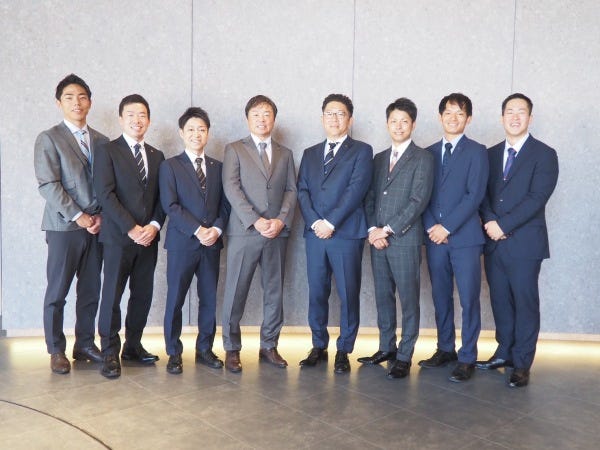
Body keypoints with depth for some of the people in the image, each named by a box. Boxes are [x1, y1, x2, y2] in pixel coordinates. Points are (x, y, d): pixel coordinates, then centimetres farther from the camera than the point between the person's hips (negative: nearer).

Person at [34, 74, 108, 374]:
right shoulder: (49, 139, -1)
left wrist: (100, 215, -3)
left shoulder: (101, 141, 13)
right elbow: (48, 185, -10)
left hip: (96, 226, 4)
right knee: (57, 292, 3)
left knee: (91, 291, 9)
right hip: (64, 226, -4)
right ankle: (56, 351, 15)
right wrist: (78, 217, -14)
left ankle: (85, 344, 22)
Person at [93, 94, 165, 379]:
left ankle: (133, 346, 21)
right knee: (112, 295, -2)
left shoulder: (156, 156, 15)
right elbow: (105, 194, -9)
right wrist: (131, 228, -15)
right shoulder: (107, 151, 0)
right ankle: (110, 353, 7)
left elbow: (162, 197, 12)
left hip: (149, 237, 5)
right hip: (118, 236, -5)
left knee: (143, 295, 8)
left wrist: (154, 225, -6)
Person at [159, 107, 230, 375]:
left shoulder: (217, 167, 14)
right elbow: (170, 206, -8)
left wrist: (217, 229, -8)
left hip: (212, 243, 4)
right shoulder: (170, 166, 2)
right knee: (175, 299, 2)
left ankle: (205, 349, 22)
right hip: (182, 243, -3)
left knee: (209, 299, 8)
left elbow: (224, 204, 10)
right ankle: (174, 353, 14)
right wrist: (197, 230, -15)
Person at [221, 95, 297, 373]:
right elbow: (231, 188, -5)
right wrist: (256, 221, -14)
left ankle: (269, 346, 20)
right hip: (243, 232, -3)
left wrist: (281, 220, -8)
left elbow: (291, 190, 9)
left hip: (277, 233, 3)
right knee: (235, 293, 0)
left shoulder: (285, 153, 17)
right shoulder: (235, 149, 6)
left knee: (274, 292, 8)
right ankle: (232, 349, 12)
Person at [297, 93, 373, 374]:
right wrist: (314, 222, -8)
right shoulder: (310, 154, 18)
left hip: (347, 233, -4)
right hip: (315, 233, 4)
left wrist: (330, 223, -14)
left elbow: (356, 190, -8)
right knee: (316, 293, 8)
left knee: (348, 295, 1)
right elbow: (302, 191, 9)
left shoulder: (361, 151, 4)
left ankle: (344, 351, 13)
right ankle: (319, 346, 21)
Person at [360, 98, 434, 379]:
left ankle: (404, 356, 8)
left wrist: (388, 229, -13)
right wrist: (372, 230, -3)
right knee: (383, 296, 12)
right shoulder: (379, 159, 17)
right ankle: (386, 348, 24)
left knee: (408, 299, 0)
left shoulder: (422, 158, -1)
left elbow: (419, 201, -11)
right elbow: (369, 198, 13)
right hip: (377, 239, 6)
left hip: (405, 239, -5)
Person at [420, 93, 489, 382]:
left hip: (464, 237, -4)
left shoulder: (476, 152, 1)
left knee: (468, 299, -1)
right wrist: (431, 227, -5)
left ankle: (467, 358, 7)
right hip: (434, 236, 4)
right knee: (441, 297, 10)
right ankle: (445, 349, 23)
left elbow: (475, 195, -9)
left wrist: (447, 227, -13)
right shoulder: (429, 153, 13)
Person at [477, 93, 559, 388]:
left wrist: (504, 225, -17)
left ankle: (522, 363, 11)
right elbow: (483, 194, 8)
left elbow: (537, 198, -13)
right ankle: (504, 352, 26)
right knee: (500, 300, 12)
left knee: (525, 302, 1)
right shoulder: (491, 154, 14)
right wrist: (490, 221, -11)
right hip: (494, 242, 5)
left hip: (524, 242, -5)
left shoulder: (544, 154, -2)